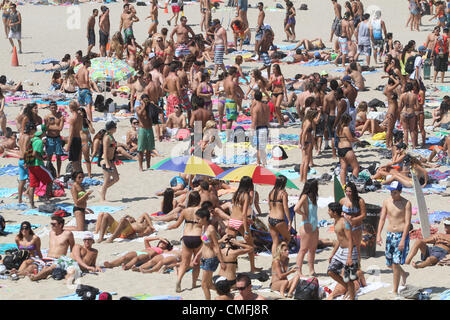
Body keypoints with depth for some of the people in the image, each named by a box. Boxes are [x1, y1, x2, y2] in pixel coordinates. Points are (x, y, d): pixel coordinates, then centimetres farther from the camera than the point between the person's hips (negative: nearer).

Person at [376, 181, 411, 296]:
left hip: (401, 235, -6)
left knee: (395, 263, -12)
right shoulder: (386, 202, 5)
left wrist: (403, 240, -20)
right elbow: (382, 219, 6)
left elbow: (407, 222, -13)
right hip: (390, 235, 6)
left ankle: (395, 291, -4)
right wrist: (378, 234, -7)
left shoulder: (406, 203, -9)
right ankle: (404, 274, 44)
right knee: (389, 264, 13)